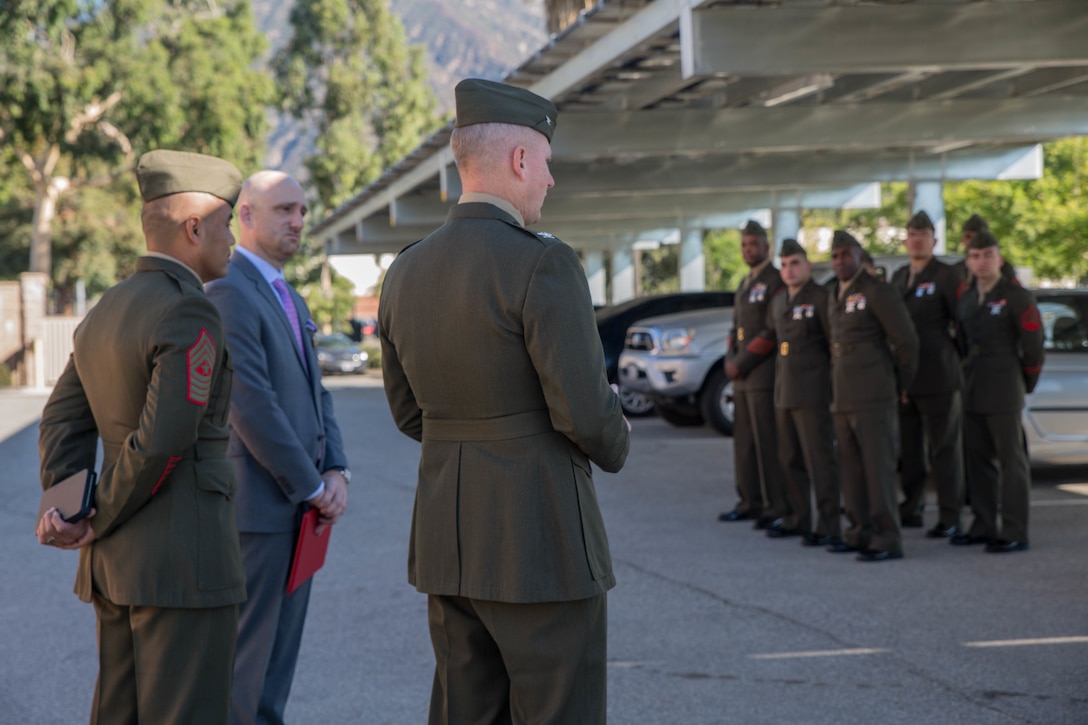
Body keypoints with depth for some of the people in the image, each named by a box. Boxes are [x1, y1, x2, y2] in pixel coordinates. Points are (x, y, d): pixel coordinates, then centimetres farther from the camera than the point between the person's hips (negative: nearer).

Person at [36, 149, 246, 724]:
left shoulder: (105, 313, 14)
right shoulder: (191, 315, -15)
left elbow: (64, 421, 11)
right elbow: (164, 441, -20)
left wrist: (68, 510, -2)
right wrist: (99, 522, -8)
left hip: (115, 563, 9)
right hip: (182, 562, -9)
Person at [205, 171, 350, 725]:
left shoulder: (287, 298, 18)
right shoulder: (227, 290, -14)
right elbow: (250, 403, -21)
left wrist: (335, 472, -1)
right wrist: (311, 486, -15)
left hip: (298, 504, 9)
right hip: (255, 504, -9)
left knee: (279, 651, 13)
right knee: (245, 647, -4)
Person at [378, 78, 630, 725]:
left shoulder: (406, 272, 8)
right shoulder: (543, 264, -16)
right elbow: (587, 415, -16)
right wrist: (615, 447, 5)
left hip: (447, 542, 8)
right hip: (541, 546, -7)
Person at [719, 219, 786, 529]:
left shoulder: (776, 282, -9)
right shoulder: (745, 285, 19)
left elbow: (773, 331, -15)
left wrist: (742, 363, -13)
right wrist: (731, 360, 5)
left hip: (765, 374, -9)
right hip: (742, 377, 9)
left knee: (768, 443, -9)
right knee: (744, 441, 10)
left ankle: (776, 508, -7)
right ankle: (750, 501, 17)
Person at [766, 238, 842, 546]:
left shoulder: (821, 298, -9)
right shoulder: (778, 302, 15)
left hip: (813, 394, -8)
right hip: (784, 393, 8)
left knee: (819, 461, -7)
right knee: (790, 460, 13)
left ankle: (829, 528, -4)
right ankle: (797, 519, 23)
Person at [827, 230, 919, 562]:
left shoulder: (877, 291, -9)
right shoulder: (835, 295, 16)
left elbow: (906, 341, -9)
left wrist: (901, 384, 1)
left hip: (872, 397, -8)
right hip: (841, 397, 8)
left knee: (878, 468, -8)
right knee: (851, 469, 10)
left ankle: (887, 540, -6)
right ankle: (860, 532, 18)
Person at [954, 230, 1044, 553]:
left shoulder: (1016, 297, -8)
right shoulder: (966, 299, 13)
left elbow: (1033, 344, -7)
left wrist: (1026, 384, 1)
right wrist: (972, 377, 16)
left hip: (1004, 392, -7)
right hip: (974, 392, 7)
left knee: (1011, 460, -5)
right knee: (979, 460, 9)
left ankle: (1015, 533, -4)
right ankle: (984, 526, 16)